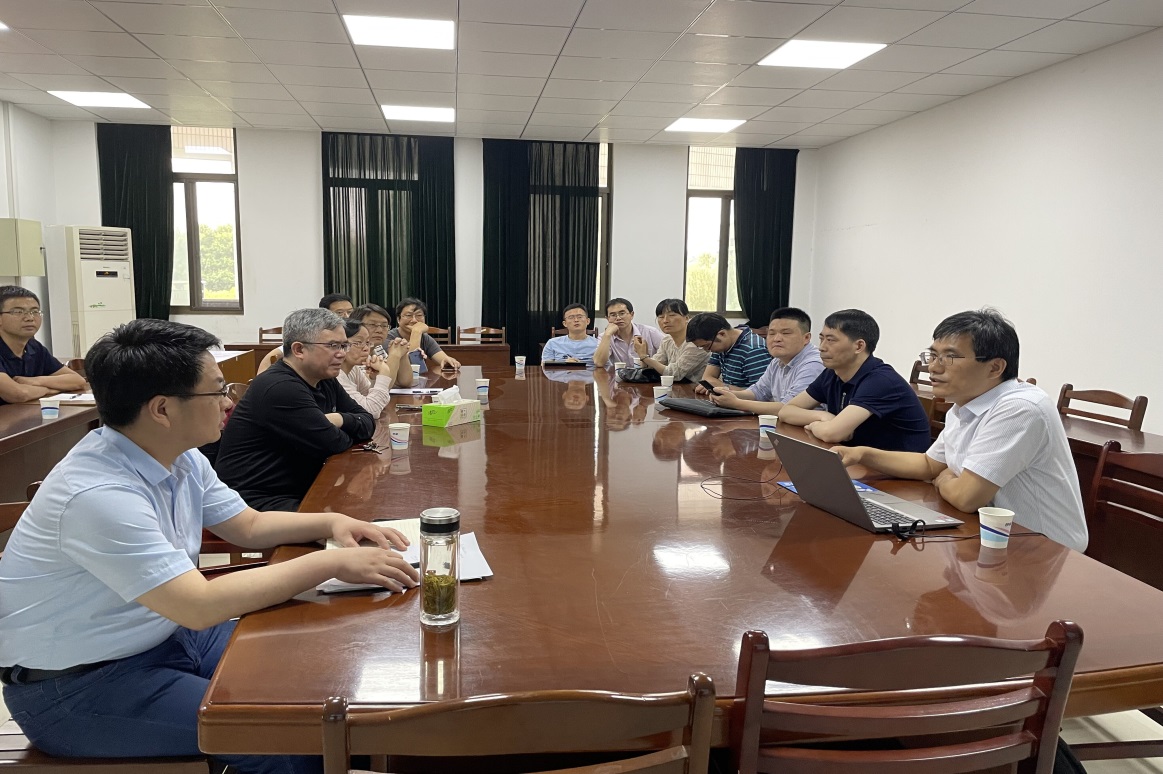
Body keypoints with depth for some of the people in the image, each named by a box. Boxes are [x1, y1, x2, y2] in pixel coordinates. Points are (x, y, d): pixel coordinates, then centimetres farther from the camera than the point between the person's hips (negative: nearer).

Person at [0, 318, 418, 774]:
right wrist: (330, 563, -28)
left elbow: (249, 526, 11)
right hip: (78, 685, -8)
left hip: (167, 633, 8)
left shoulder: (181, 460, -3)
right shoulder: (97, 494, -29)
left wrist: (330, 523, -6)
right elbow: (201, 605, -33)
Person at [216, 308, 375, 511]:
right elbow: (331, 443, -20)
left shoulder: (325, 381, 9)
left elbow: (367, 421, 10)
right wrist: (350, 432, 1)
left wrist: (340, 419, -10)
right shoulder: (280, 388, -21)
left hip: (299, 492, 9)